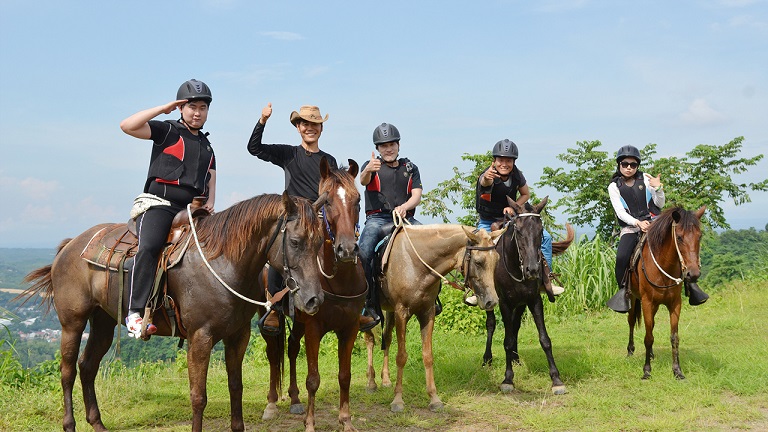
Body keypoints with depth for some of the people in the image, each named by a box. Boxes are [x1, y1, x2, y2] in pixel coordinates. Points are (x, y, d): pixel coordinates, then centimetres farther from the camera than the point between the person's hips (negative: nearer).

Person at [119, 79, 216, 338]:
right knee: (149, 247, -30)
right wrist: (163, 109, -4)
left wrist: (210, 202, 5)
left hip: (192, 209, 6)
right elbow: (127, 126, -6)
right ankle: (135, 312, -31)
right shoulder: (167, 131, 7)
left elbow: (211, 179, 25)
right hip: (159, 203, -6)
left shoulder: (207, 145, 24)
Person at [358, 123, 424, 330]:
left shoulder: (410, 168, 19)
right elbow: (363, 181, -13)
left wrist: (404, 207, -17)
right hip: (378, 218, -2)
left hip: (405, 218, 2)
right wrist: (368, 170, -38)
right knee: (363, 253, -30)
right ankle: (368, 305, -23)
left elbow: (417, 196, 7)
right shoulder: (372, 165, 11)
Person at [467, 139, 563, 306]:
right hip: (488, 222, -4)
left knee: (545, 237, -8)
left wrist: (513, 207, -14)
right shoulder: (488, 176, -27)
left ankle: (546, 280, 5)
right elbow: (485, 182, -53)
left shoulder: (517, 175, -11)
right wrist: (487, 178, -78)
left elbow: (526, 194, 6)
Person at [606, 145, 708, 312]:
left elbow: (660, 204, 7)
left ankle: (689, 282, -5)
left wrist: (658, 188, -12)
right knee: (621, 257, -26)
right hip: (630, 227, -1)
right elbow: (620, 212, -3)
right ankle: (623, 290, -4)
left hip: (653, 221, 1)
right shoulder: (614, 187, 6)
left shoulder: (645, 179, 9)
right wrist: (637, 223, -19)